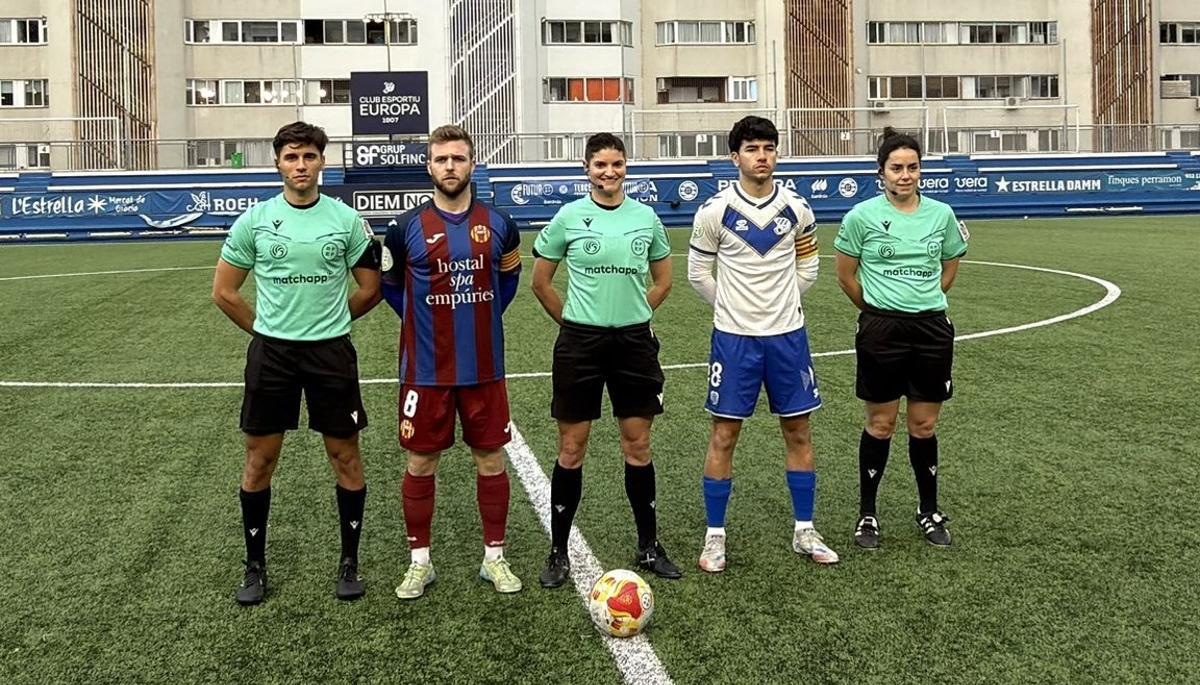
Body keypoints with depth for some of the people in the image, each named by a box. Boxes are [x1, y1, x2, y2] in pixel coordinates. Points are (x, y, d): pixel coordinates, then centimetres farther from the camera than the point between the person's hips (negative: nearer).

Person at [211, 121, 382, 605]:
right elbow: (224, 292, 7)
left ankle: (350, 561, 20)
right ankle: (255, 566, 21)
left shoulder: (346, 220, -1)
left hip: (331, 351, 0)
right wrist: (265, 328, 8)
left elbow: (370, 289, 8)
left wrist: (327, 322, 10)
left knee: (345, 456, 4)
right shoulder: (254, 220, 0)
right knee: (260, 459, 6)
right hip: (270, 352, 1)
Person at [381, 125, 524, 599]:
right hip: (426, 371, -1)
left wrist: (487, 314, 9)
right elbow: (388, 281, 12)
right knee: (421, 463, 6)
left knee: (491, 459, 7)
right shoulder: (408, 227, -3)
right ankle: (420, 562, 21)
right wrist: (417, 319, 6)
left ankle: (494, 558, 22)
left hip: (484, 368, 1)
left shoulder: (497, 224, 1)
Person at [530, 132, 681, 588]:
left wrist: (632, 316, 9)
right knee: (571, 450, 4)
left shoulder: (645, 217, 4)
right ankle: (558, 553, 16)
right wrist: (574, 321, 5)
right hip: (579, 343, -2)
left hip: (634, 342, 2)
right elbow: (541, 283, 6)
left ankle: (649, 546, 22)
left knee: (638, 447, 8)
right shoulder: (569, 216, -2)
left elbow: (663, 281, 15)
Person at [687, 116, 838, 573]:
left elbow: (807, 269, 13)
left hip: (787, 334, 3)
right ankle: (714, 536, 13)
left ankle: (804, 531, 23)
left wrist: (777, 305, 10)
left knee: (798, 432, 9)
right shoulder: (715, 212, -6)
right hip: (734, 338, -2)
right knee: (724, 435, 1)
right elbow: (698, 273, 3)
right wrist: (733, 307, 7)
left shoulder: (797, 209, 1)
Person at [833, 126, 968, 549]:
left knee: (924, 425, 10)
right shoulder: (862, 216, -5)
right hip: (881, 329, -2)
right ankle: (867, 516, 18)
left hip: (932, 328, 3)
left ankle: (929, 512, 26)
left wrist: (924, 299, 14)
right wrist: (880, 308, 8)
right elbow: (846, 277, 2)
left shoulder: (941, 214, 4)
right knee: (880, 424, 5)